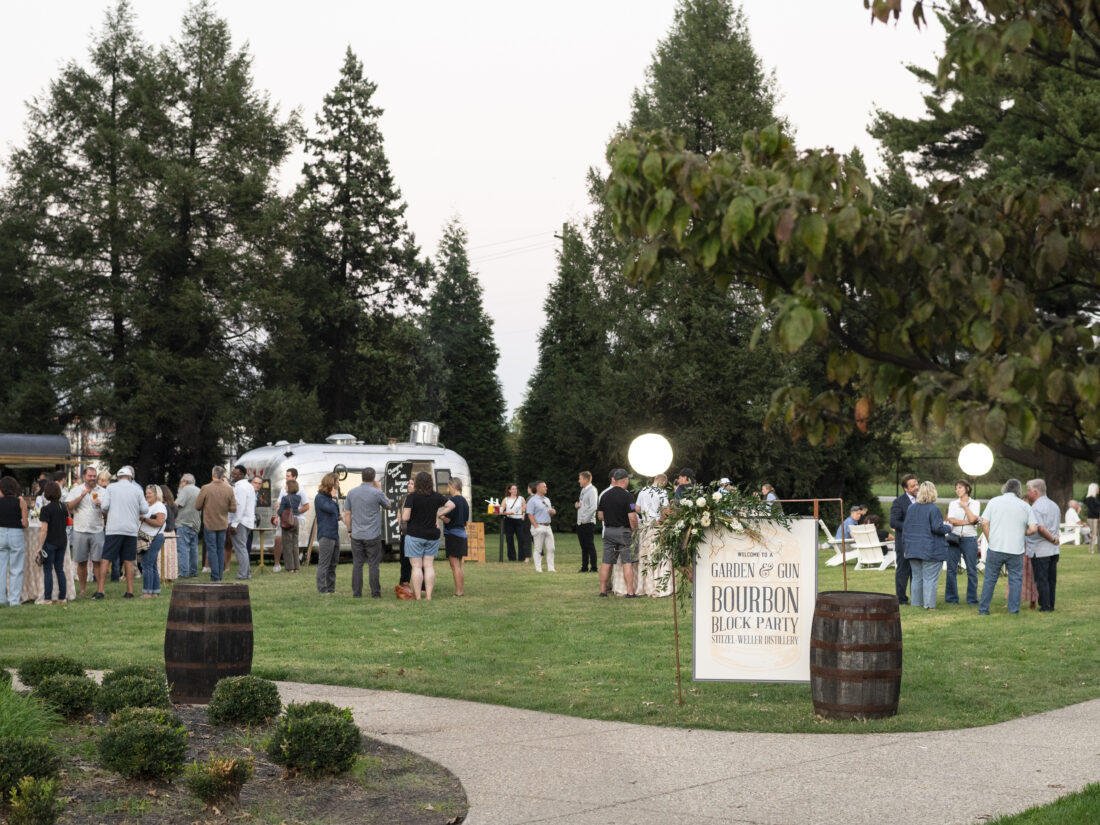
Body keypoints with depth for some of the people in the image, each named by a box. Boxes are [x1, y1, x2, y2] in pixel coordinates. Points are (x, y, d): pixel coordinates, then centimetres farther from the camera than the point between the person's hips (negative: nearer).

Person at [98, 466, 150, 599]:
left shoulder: (111, 488, 3)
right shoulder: (137, 490, 6)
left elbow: (104, 506, -5)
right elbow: (145, 509, 4)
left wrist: (101, 504, 17)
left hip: (114, 529, -2)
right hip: (131, 529, 2)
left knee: (105, 560, 1)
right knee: (129, 561, 8)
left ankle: (100, 590, -4)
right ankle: (130, 591, 7)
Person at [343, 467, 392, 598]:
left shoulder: (351, 492, 2)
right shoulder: (377, 493, -9)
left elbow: (347, 514, 6)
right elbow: (388, 505, 9)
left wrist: (349, 531, 15)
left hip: (356, 535, 3)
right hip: (373, 535, -3)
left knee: (357, 564, 6)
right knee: (373, 565, 2)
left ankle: (356, 593, 7)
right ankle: (375, 593, 3)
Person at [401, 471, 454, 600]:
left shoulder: (412, 497, -11)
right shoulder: (436, 496, 3)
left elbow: (405, 517, -15)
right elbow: (451, 505, 13)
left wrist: (403, 511, 6)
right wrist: (438, 515, 11)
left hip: (415, 535, -4)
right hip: (432, 535, 4)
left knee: (416, 566, 0)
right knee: (429, 565, 8)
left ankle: (417, 596, 0)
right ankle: (428, 595, 6)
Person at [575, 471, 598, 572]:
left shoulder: (592, 491, -11)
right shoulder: (583, 490, 17)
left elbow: (593, 507, -19)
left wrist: (585, 520, -18)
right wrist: (577, 505, 5)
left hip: (588, 523, -9)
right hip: (580, 522, 9)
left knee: (590, 546, -6)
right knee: (583, 546, 11)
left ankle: (593, 567, -2)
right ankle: (584, 567, 16)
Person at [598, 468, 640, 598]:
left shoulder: (605, 495, 5)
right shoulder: (627, 496, -12)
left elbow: (601, 516, 11)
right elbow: (632, 518, -16)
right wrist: (634, 529, -1)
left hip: (608, 531, 5)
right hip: (624, 531, -5)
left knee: (606, 562, 8)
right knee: (627, 562, -1)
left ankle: (603, 591, 11)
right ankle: (630, 592, -3)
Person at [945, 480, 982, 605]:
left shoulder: (974, 503, 7)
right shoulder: (953, 504, 12)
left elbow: (972, 518, -9)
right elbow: (951, 520, -4)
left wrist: (965, 506, -3)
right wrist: (967, 522, -9)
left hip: (969, 539, -2)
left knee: (972, 570, 0)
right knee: (951, 569, 1)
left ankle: (972, 599, 7)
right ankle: (951, 598, 8)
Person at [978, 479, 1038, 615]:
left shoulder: (994, 502, 2)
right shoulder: (1025, 506, 4)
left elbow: (984, 523, -3)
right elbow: (1033, 528, -1)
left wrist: (989, 541, 7)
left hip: (995, 548, 0)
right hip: (1016, 550, 0)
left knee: (990, 579, 7)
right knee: (1015, 580, 10)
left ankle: (983, 609, 10)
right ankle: (1014, 609, 10)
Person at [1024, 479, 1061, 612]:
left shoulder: (1036, 508, -15)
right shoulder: (1054, 506, 14)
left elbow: (1040, 528, -23)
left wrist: (1052, 539, -13)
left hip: (1039, 551, -8)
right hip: (1054, 550, 8)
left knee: (1041, 579, -2)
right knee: (1051, 579, 12)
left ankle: (1045, 606, -1)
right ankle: (1051, 605, 17)